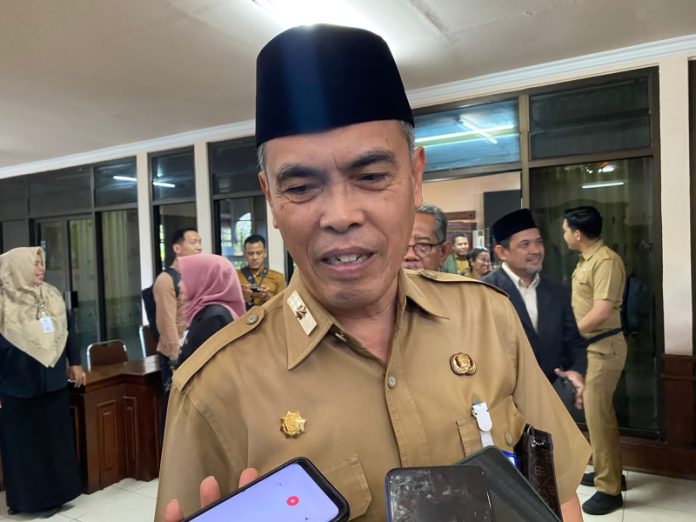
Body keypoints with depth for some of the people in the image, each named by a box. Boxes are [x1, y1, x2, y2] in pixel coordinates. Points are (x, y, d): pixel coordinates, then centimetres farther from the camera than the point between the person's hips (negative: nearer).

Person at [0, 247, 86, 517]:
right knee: (23, 442, 8)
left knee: (54, 437, 12)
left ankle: (53, 494, 27)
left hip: (52, 381, 4)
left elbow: (66, 331, 10)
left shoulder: (52, 295, 2)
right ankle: (27, 497, 23)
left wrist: (74, 363, 11)